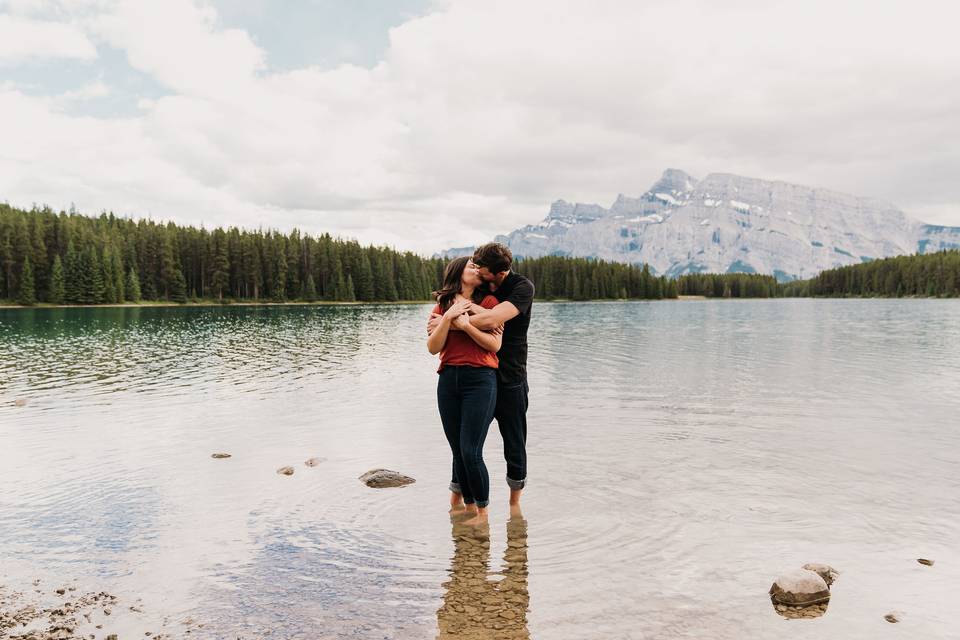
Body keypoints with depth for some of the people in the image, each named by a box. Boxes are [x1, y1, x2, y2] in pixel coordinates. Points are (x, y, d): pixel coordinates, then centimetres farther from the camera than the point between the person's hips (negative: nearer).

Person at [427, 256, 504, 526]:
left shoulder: (488, 302, 5)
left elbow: (495, 344, -5)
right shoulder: (441, 306, 13)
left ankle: (482, 512, 9)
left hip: (480, 380, -3)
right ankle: (468, 507, 23)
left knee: (470, 452, -8)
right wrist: (448, 317, -9)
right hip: (448, 380, 4)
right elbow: (433, 347, 2)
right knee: (458, 452, 7)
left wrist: (464, 324, -12)